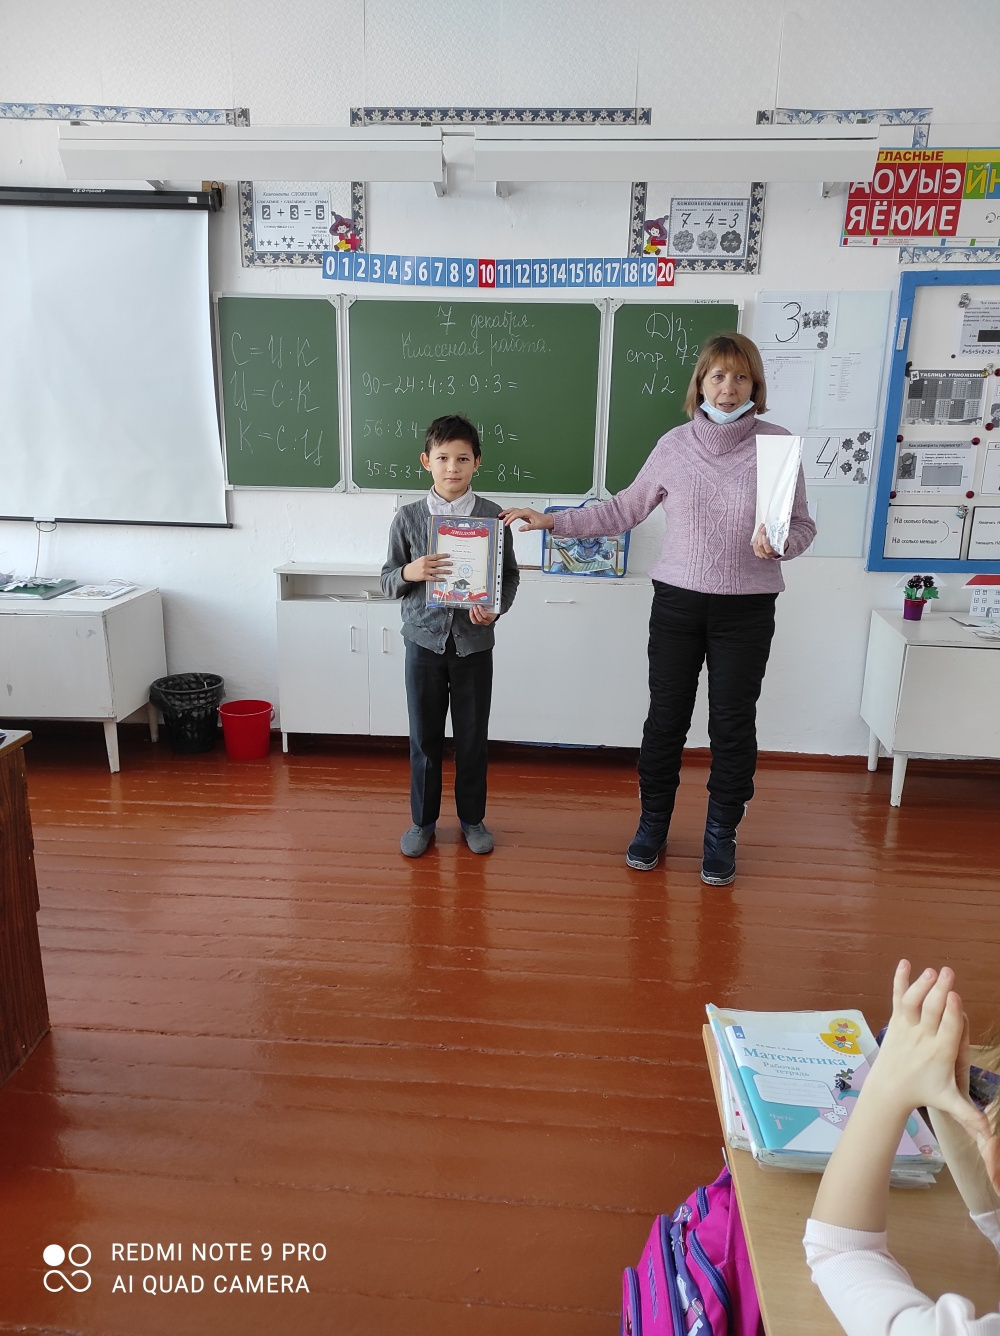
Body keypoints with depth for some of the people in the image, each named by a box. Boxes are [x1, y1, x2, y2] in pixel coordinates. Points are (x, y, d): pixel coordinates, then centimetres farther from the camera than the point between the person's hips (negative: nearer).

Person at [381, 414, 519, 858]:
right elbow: (387, 580, 4)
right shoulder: (408, 517, -2)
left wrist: (496, 607, -13)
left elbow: (510, 575, 5)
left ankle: (472, 818, 30)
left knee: (472, 736, 11)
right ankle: (423, 820, 28)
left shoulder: (493, 516, -3)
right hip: (424, 639, 0)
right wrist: (409, 573, -18)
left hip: (473, 641, 0)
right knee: (424, 736, 10)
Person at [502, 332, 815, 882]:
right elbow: (625, 509, 8)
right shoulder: (674, 445, 1)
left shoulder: (778, 443, -4)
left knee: (733, 723, 9)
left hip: (747, 608, -1)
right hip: (678, 600, 1)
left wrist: (780, 542, -22)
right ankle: (652, 824, 29)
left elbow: (802, 525, 1)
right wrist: (554, 521, 3)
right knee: (666, 717, 9)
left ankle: (721, 835, 28)